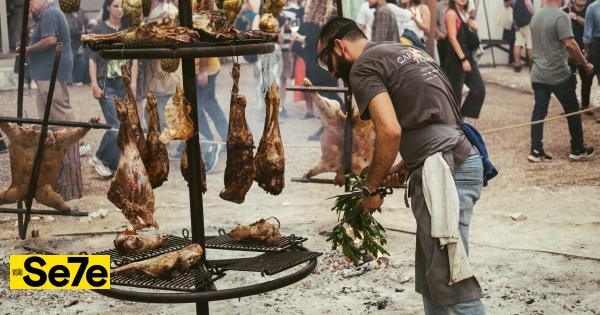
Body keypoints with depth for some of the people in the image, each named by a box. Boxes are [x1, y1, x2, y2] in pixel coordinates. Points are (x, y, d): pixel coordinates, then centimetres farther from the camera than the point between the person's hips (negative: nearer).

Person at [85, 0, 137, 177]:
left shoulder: (129, 30, 7)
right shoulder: (98, 30, -2)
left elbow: (134, 58, 6)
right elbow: (92, 60, -3)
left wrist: (133, 82, -3)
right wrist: (94, 85, -10)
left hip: (125, 84, 4)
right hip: (107, 85, -4)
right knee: (117, 127, -12)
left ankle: (114, 165, 16)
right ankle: (99, 158, 8)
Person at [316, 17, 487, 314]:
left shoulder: (364, 66, -3)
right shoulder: (406, 51, 25)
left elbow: (390, 132, -17)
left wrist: (370, 187, -4)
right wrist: (405, 167, 21)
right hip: (462, 160, 10)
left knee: (451, 282, -8)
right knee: (432, 276, 15)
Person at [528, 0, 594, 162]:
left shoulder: (536, 16, 9)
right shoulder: (560, 16, -16)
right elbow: (570, 44, -23)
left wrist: (573, 58, 23)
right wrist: (585, 64, -10)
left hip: (538, 74, 7)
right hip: (558, 74, -6)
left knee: (539, 111, 7)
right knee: (572, 110, 8)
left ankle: (536, 151, 5)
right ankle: (577, 150, 17)